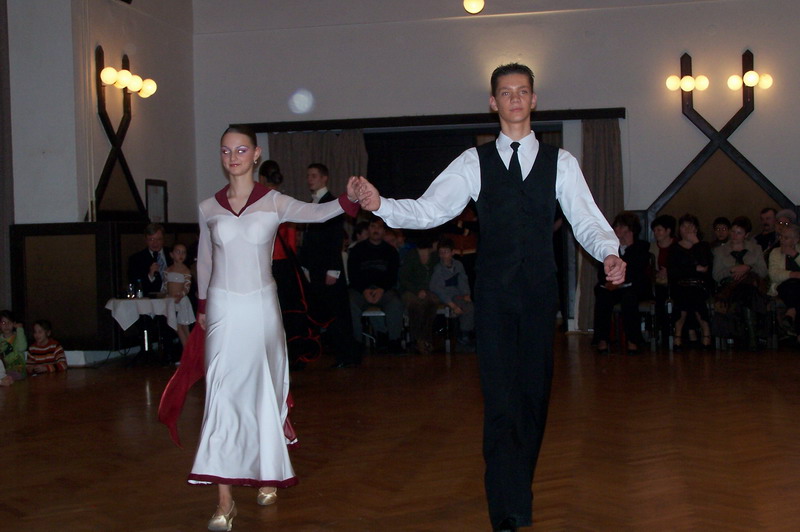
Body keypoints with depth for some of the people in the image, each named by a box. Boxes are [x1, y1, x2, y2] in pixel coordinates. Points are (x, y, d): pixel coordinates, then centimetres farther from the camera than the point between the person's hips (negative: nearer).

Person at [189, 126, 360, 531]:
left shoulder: (275, 204, -1)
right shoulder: (209, 208, 4)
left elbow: (316, 213, -18)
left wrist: (348, 199, -36)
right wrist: (202, 307, 22)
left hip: (262, 307, 0)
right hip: (223, 310, 1)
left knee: (265, 393, 10)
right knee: (223, 396, -8)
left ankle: (268, 474, 31)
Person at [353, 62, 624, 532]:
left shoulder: (560, 162, 6)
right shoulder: (474, 162, 5)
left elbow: (586, 219, 0)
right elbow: (430, 210, -3)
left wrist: (610, 253, -20)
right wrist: (381, 205, -20)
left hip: (541, 294, 1)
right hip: (495, 295, -1)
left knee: (535, 391, 10)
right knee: (501, 397, -4)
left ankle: (520, 486, 30)